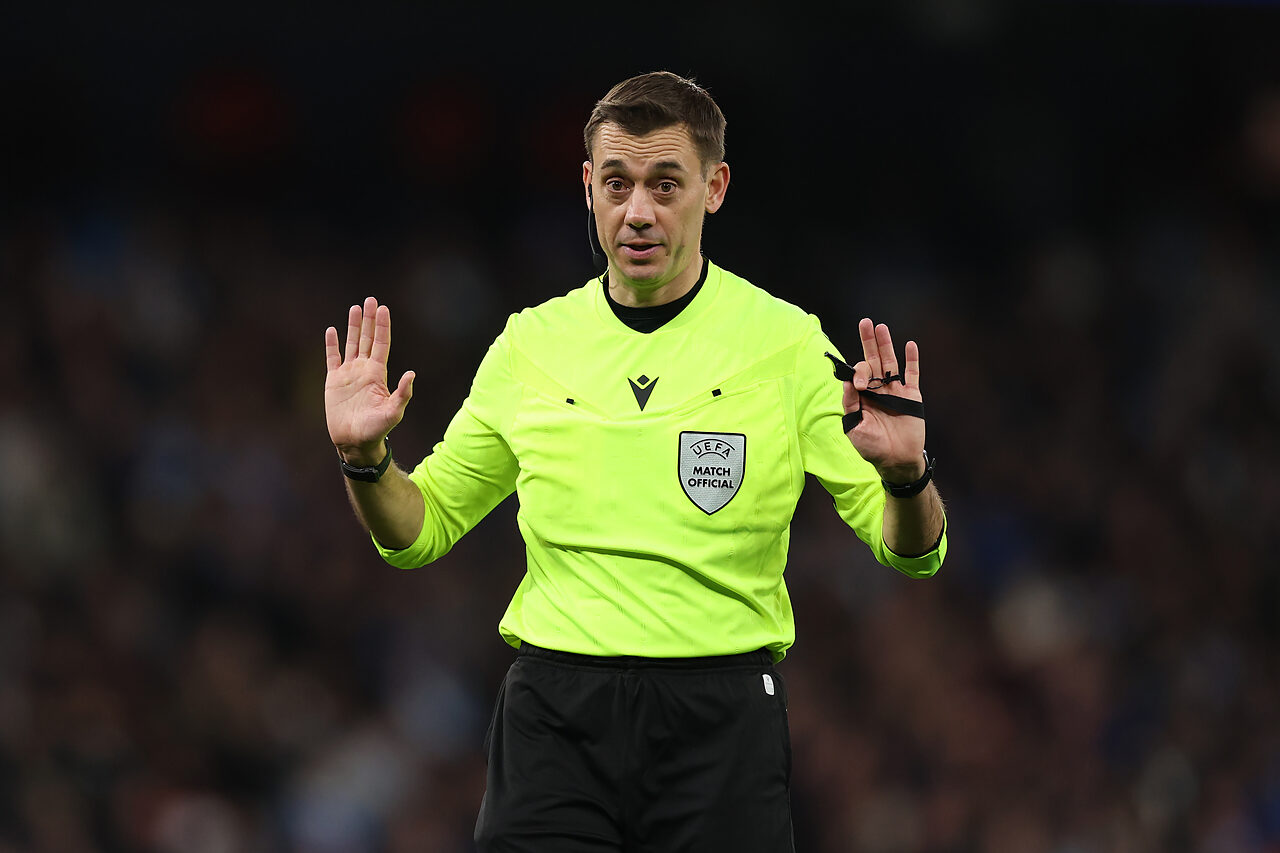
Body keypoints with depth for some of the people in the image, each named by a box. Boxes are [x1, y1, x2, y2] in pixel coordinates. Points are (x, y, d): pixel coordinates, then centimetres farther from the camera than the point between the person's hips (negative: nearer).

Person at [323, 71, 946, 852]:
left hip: (720, 722, -1)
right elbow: (422, 528, 16)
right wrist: (366, 459, -4)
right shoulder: (529, 343, 7)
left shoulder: (786, 342, 0)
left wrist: (904, 474, -22)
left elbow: (913, 552, -1)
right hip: (553, 720, 2)